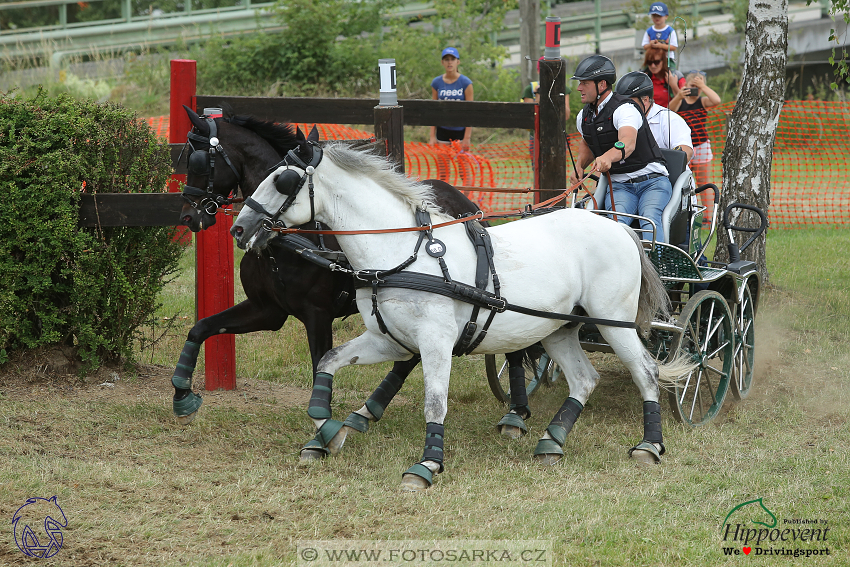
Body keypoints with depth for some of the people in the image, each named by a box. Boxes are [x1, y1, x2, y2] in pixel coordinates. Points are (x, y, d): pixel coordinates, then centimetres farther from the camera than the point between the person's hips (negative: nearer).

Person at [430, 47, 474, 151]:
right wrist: (432, 136, 2)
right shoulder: (436, 83, 4)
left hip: (461, 131, -2)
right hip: (442, 131, 2)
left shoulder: (466, 83, -4)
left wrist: (467, 138, -10)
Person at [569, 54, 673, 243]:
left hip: (652, 180, -5)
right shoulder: (584, 117, 10)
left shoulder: (625, 109, -16)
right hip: (619, 185, 5)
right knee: (616, 221, -29)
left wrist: (608, 157, -58)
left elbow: (628, 143, -37)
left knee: (649, 219, -34)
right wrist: (578, 167, 13)